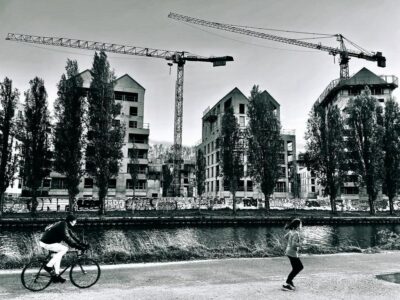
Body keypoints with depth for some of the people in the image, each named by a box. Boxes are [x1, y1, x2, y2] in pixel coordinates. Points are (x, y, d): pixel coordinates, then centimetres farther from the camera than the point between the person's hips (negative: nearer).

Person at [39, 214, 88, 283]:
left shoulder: (66, 226, 8)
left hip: (48, 241, 10)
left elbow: (73, 236, 11)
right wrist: (80, 247, -29)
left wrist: (83, 244, 4)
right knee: (64, 249, -18)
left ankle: (56, 275, 17)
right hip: (46, 243, -10)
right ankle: (48, 266, -11)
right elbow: (68, 239, -28)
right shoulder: (63, 226, -22)